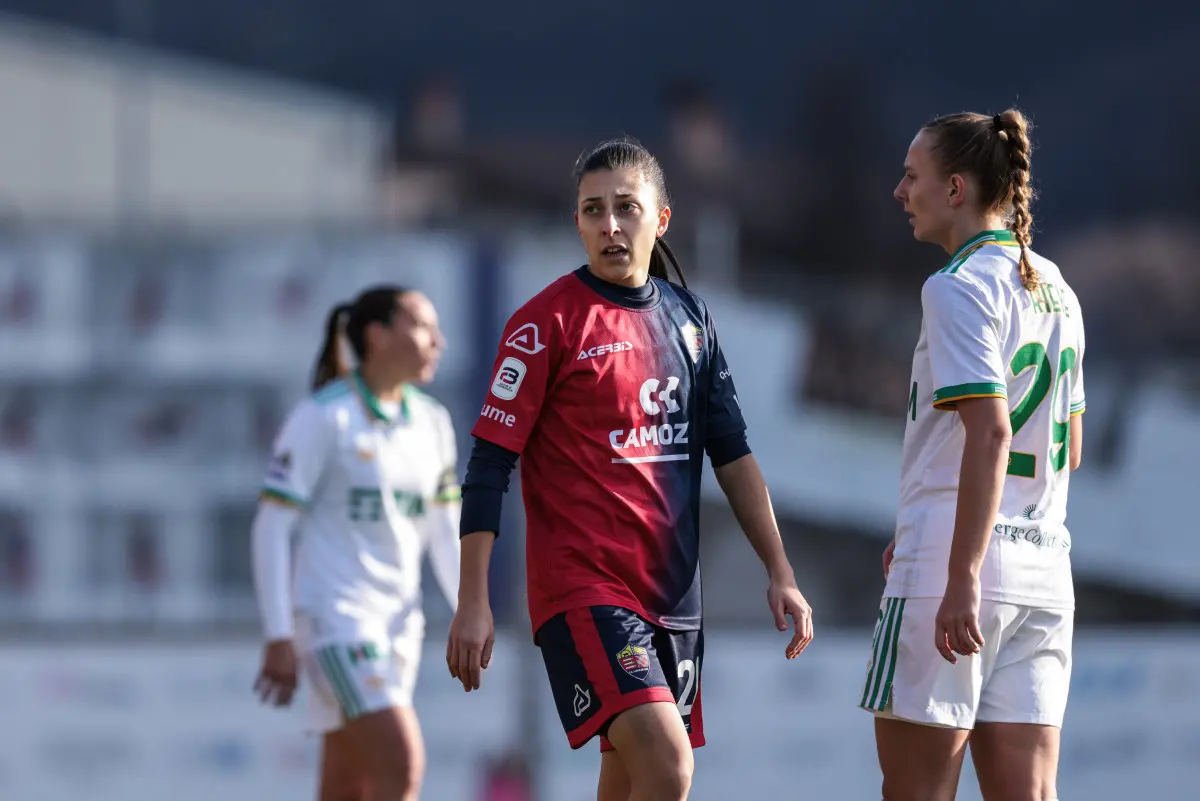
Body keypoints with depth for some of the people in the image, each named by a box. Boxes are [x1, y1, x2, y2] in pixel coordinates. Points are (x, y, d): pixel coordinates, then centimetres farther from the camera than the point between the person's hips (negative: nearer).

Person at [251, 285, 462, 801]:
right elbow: (270, 529, -9)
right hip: (334, 617, -7)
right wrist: (279, 638, -14)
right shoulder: (322, 419, -9)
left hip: (399, 619, 7)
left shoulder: (432, 423, 10)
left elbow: (444, 532, 17)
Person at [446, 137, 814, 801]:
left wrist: (779, 572, 12)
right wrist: (472, 601, -11)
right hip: (582, 587, -6)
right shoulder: (548, 321, -7)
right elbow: (490, 461, -7)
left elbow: (731, 452, 18)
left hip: (673, 590, 6)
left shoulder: (688, 317, 12)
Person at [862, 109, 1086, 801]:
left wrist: (962, 578, -23)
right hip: (1043, 573, 8)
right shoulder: (1055, 292, 16)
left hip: (959, 565, -8)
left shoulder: (960, 286, -9)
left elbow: (991, 435, -19)